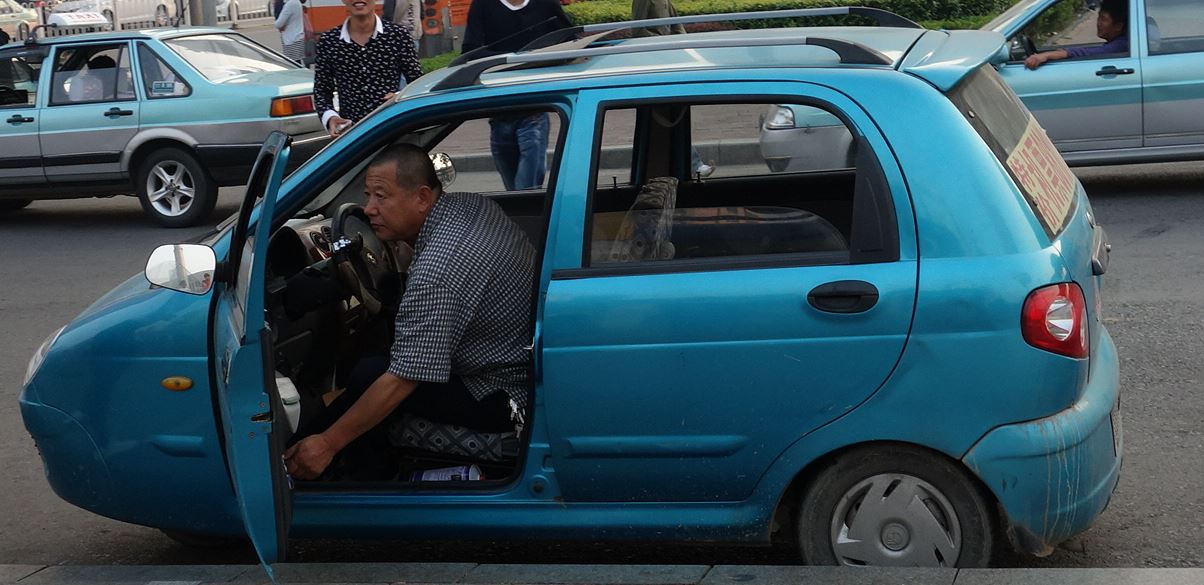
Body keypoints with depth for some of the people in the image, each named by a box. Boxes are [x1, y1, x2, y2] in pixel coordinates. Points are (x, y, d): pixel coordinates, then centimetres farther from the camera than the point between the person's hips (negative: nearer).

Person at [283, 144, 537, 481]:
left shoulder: (436, 274, -30)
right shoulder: (471, 204, -2)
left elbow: (402, 381, -28)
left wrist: (328, 443, -21)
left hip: (506, 399, -10)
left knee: (369, 377, -12)